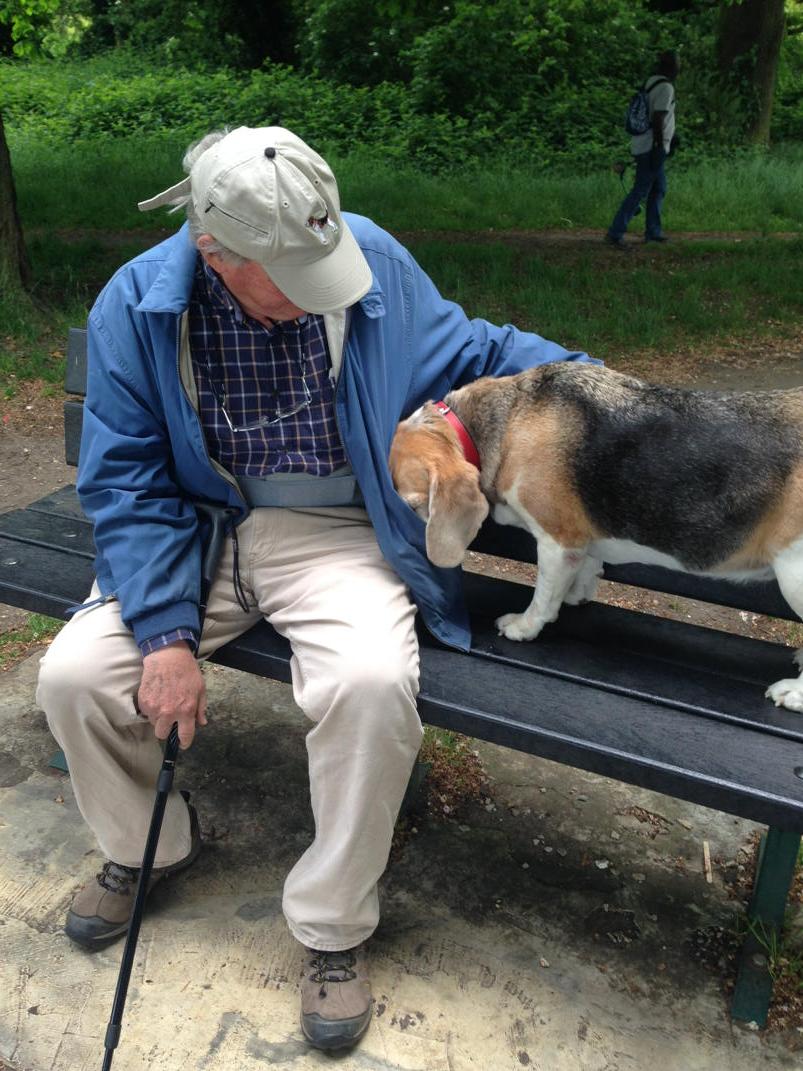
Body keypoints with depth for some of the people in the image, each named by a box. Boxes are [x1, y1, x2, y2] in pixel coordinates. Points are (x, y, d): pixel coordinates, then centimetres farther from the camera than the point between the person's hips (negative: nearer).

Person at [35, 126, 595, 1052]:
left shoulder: (374, 261, -8)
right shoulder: (136, 307, -8)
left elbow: (467, 349, 7)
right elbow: (125, 486, -7)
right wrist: (165, 632, -15)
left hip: (337, 535, -2)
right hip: (195, 530, 2)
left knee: (372, 684, -31)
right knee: (73, 675, -15)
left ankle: (332, 928, -4)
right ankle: (146, 845, 20)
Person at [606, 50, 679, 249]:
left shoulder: (651, 82, 13)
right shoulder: (666, 87, -14)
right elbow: (658, 119, -21)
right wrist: (659, 147, -20)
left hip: (643, 145, 10)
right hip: (651, 147, -10)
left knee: (659, 188, 16)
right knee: (640, 191, -9)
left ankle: (653, 231, 19)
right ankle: (615, 233, -12)